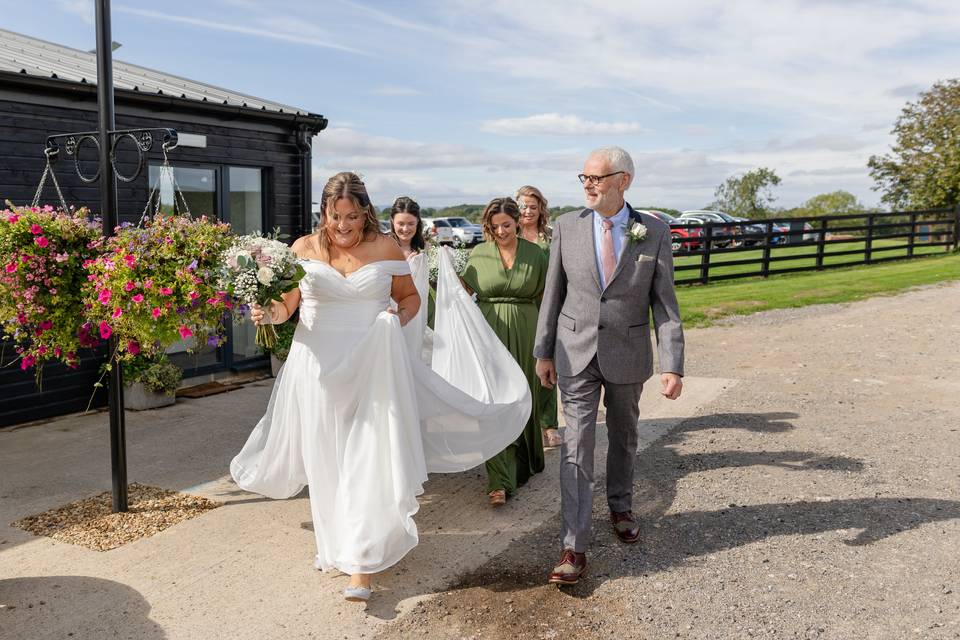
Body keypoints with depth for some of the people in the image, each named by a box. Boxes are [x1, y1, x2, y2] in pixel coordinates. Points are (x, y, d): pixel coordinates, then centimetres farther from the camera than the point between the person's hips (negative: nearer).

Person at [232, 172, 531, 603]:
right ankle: (333, 541, 32)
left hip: (372, 370, -1)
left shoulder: (386, 249, -1)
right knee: (325, 460, 11)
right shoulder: (305, 248, 1)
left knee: (368, 461, -5)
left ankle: (360, 563, 2)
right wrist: (268, 314, -19)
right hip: (321, 368, 2)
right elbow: (285, 305, 3)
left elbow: (410, 297, 10)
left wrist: (399, 318, -11)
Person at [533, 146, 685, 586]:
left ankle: (620, 508, 43)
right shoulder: (567, 226, -4)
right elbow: (553, 293, 2)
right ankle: (574, 548, 2)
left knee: (623, 438, 18)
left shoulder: (654, 233, -7)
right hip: (576, 352, 0)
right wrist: (543, 351, 2)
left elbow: (664, 303, -7)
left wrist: (672, 365, -13)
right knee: (577, 447, -3)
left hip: (628, 354, 1)